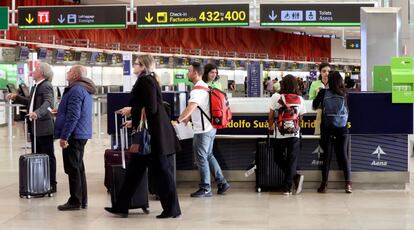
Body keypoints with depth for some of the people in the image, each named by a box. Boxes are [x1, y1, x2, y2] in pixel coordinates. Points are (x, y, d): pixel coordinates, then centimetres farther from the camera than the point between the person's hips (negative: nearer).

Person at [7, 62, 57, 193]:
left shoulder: (46, 86, -14)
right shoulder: (35, 86, 15)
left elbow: (48, 103, -30)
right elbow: (30, 102, 27)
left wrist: (37, 113, -45)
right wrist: (16, 98, 17)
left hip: (44, 128, -10)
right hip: (34, 127, 10)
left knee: (48, 156, -1)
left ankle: (52, 184, 6)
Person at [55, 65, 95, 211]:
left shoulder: (76, 90, -17)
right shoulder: (86, 90, 15)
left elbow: (73, 116, -23)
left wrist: (64, 136, -21)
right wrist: (59, 110, 29)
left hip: (74, 135, -10)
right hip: (82, 134, 10)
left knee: (72, 169, -4)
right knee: (78, 167, 15)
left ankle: (75, 202, 0)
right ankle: (82, 201, 20)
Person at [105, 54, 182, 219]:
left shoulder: (146, 81, -13)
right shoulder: (147, 80, 15)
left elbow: (151, 108, -21)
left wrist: (131, 110, -9)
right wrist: (134, 121, 25)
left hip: (154, 133, -10)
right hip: (151, 132, 10)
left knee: (162, 170, -2)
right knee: (135, 169, 11)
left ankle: (172, 209, 7)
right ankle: (121, 207, 15)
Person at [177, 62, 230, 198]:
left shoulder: (198, 90, -19)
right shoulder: (204, 86, 13)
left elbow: (190, 108, -30)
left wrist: (178, 120, -25)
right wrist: (187, 118, 18)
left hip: (202, 130, -10)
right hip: (209, 128, 10)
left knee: (201, 158, 0)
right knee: (208, 156, 18)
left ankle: (205, 189, 7)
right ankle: (222, 183, 20)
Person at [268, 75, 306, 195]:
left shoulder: (276, 97, -5)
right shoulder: (300, 99, 2)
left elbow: (271, 115, 0)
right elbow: (300, 117, 6)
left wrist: (271, 127, 16)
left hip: (280, 133, -2)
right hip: (295, 134, 2)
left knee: (279, 158, 14)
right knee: (292, 160, 6)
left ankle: (295, 176, -3)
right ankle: (287, 187, 5)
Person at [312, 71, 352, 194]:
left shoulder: (324, 92, -6)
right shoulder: (344, 93, -2)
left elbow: (314, 105, 6)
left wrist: (318, 95, 21)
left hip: (327, 128, -1)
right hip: (342, 128, 1)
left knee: (327, 156, 5)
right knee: (343, 155, 6)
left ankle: (324, 184, 5)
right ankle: (348, 183, 0)